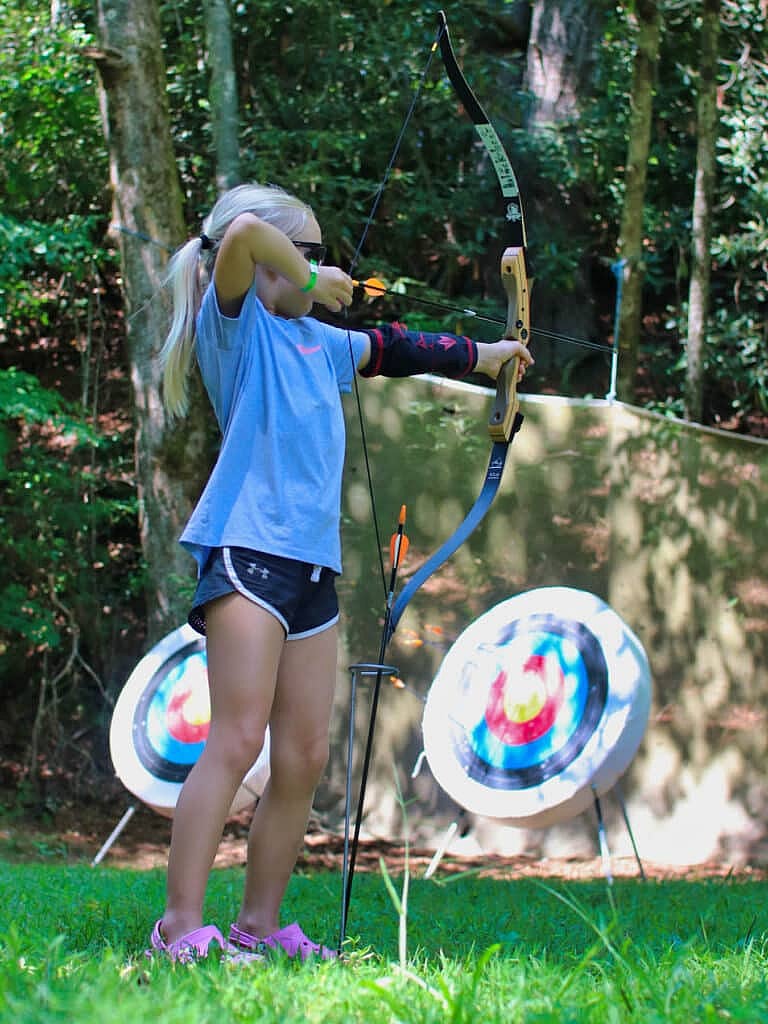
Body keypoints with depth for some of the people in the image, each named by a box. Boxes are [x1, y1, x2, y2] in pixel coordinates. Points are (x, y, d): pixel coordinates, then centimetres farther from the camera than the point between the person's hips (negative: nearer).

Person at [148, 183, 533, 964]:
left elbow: (389, 351, 36)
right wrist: (310, 281, -5)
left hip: (310, 561, 8)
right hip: (248, 548, -8)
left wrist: (484, 354, 46)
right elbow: (243, 233, -20)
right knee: (237, 740, -15)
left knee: (305, 755, 4)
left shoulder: (314, 338, 21)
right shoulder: (235, 321, -1)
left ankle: (259, 925, 11)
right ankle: (180, 926, -14)